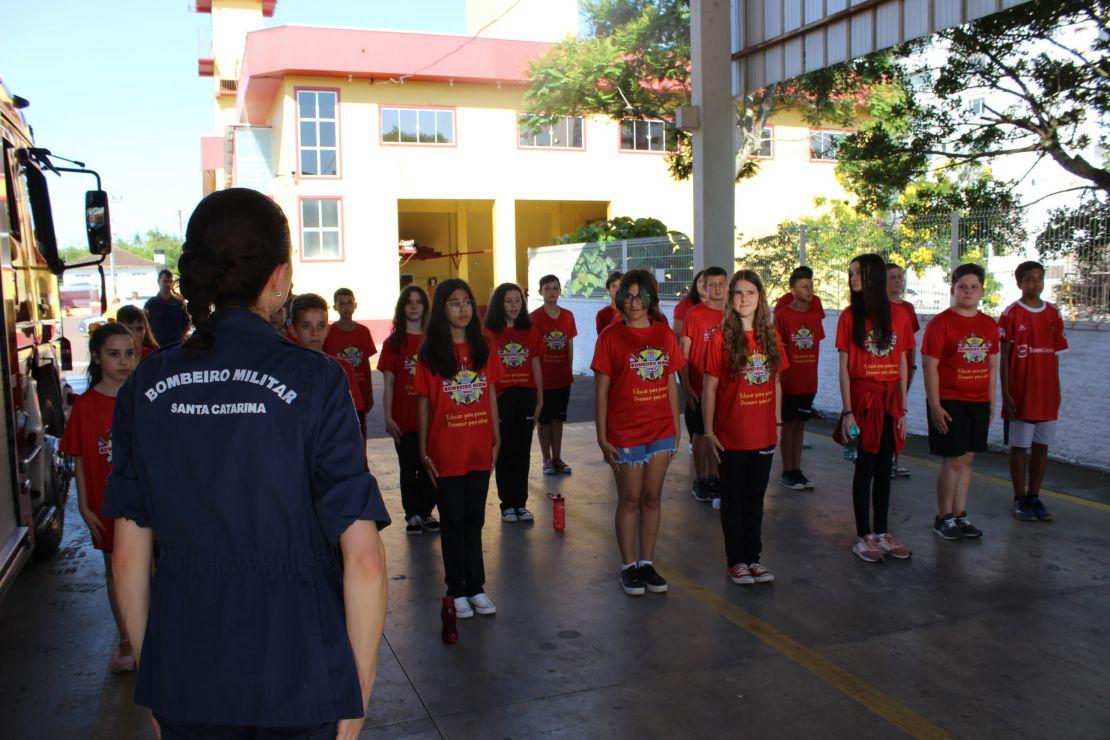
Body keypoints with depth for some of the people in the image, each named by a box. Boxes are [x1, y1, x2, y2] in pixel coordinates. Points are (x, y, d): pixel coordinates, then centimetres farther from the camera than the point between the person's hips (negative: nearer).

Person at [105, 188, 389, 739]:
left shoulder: (145, 387, -3)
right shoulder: (312, 381, -15)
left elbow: (130, 555, 2)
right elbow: (362, 558, -17)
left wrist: (150, 669, 14)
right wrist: (359, 690, -5)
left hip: (183, 689, 3)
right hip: (301, 685, -3)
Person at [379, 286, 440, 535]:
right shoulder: (393, 343, 0)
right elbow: (389, 384, -1)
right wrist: (388, 418, -7)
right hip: (404, 418, -2)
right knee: (409, 468, 6)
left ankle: (426, 513, 21)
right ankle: (412, 515, 19)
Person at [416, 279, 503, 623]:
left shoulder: (483, 350, 5)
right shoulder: (430, 354, -5)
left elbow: (491, 396, 9)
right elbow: (423, 403, -3)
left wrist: (496, 439, 6)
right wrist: (424, 451, -4)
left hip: (479, 450, 3)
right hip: (446, 452, -3)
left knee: (474, 520, 12)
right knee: (453, 521, 7)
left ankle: (475, 586, 23)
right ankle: (456, 591, 19)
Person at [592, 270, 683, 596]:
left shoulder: (664, 333, 5)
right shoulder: (610, 336, -5)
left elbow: (671, 384, 10)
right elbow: (602, 389, -6)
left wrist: (676, 428, 9)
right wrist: (602, 437, -8)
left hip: (660, 431, 3)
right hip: (625, 433, -3)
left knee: (652, 498, 11)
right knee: (630, 500, 6)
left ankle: (647, 563, 23)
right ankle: (629, 566, 20)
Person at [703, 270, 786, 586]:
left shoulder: (770, 337, 4)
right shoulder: (721, 339, -9)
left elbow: (776, 383, 11)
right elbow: (710, 389, -8)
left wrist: (778, 422, 9)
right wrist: (709, 432, -10)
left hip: (763, 434, 4)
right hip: (731, 436, -4)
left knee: (756, 497, 14)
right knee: (733, 498, 8)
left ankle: (753, 557, 26)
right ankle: (735, 560, 19)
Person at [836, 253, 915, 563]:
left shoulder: (899, 317, 4)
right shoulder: (849, 316, -2)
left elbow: (902, 365, 7)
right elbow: (844, 367, -4)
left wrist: (903, 409, 4)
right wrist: (847, 411, -11)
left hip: (890, 400, 3)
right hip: (862, 398, -3)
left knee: (884, 468, 9)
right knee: (865, 467, 1)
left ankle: (882, 532, 21)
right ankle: (863, 536, 11)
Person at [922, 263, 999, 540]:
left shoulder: (989, 325, 11)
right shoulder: (940, 323, -8)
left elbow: (992, 366, 16)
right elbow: (930, 366, -11)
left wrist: (991, 402, 12)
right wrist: (934, 407, -15)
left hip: (978, 403, 6)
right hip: (949, 403, -6)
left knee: (967, 459, 10)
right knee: (953, 461, -3)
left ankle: (960, 515, 20)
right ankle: (943, 518, 9)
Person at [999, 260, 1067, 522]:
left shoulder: (1053, 313, 8)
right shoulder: (1011, 314, -5)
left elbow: (1054, 356, 12)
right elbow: (1004, 357, -6)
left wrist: (1057, 390, 9)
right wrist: (1005, 394, -10)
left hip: (1047, 394, 4)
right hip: (1020, 394, -4)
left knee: (1042, 447, 8)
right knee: (1020, 447, 3)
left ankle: (1034, 497, 18)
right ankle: (1020, 499, 12)